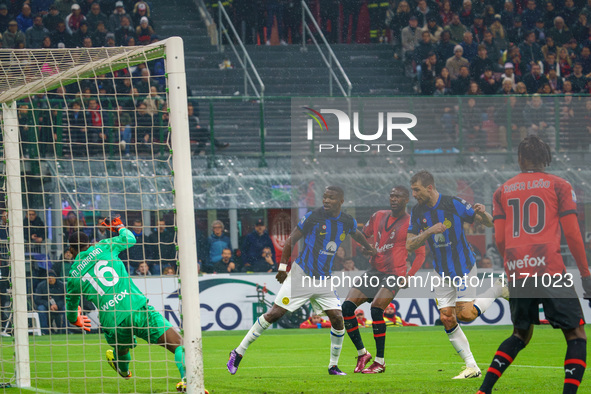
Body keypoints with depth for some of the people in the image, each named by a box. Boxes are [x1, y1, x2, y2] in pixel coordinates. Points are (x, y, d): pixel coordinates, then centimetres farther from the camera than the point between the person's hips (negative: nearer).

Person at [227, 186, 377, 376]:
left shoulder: (348, 222, 3)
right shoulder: (313, 216, -11)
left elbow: (357, 234, 27)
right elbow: (292, 239, -3)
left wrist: (369, 249, 42)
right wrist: (283, 266, -5)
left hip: (324, 279, 4)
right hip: (301, 275, -4)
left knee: (337, 319, -7)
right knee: (275, 314, -9)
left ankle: (333, 366, 9)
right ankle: (238, 353, -1)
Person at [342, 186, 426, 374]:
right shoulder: (378, 216, 12)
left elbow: (420, 254, 2)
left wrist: (409, 275, -10)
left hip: (394, 274, -5)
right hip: (374, 272, 6)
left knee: (376, 308, -27)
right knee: (347, 307, -11)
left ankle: (380, 362, -20)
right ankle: (362, 353, 2)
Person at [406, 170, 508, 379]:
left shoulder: (454, 204, -15)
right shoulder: (417, 212, 0)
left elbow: (489, 223, -9)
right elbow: (409, 245, -6)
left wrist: (484, 214, -33)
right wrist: (429, 231, -22)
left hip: (464, 266, -5)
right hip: (442, 273, 5)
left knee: (465, 314, -15)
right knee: (447, 319, -4)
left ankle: (497, 289, 11)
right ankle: (471, 366, 3)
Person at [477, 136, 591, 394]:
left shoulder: (503, 191, 16)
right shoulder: (559, 186, 7)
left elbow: (499, 239, 11)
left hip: (516, 273, 4)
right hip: (550, 270, -4)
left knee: (521, 335, 22)